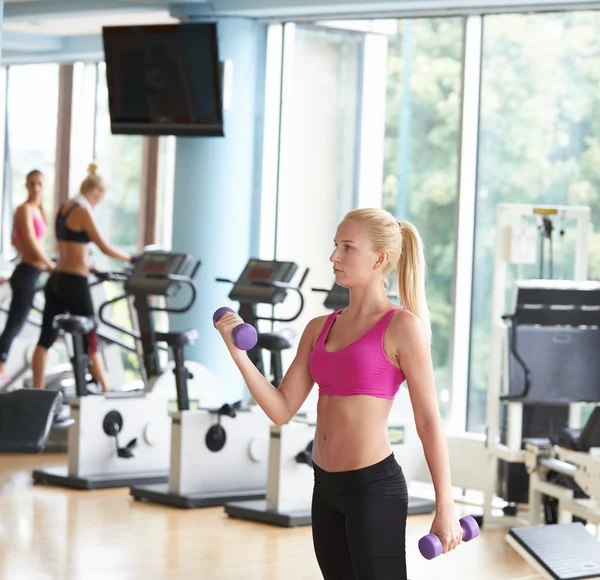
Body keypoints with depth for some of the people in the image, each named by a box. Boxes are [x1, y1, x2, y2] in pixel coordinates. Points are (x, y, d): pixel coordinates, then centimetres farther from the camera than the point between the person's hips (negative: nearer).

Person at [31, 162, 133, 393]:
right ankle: (105, 391, 9)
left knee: (46, 338, 5)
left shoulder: (63, 209, 13)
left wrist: (86, 267, 27)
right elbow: (105, 248, -14)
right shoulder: (84, 211, -13)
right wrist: (130, 258, -2)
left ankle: (37, 391, 5)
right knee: (90, 341, 1)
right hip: (74, 283, -8)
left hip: (56, 279, 8)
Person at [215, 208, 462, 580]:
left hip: (375, 487, -7)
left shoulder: (401, 326, -8)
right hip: (327, 488, 7)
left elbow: (429, 422, -9)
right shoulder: (320, 329, 11)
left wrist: (446, 507, -11)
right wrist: (238, 352, -5)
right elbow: (281, 409, 6)